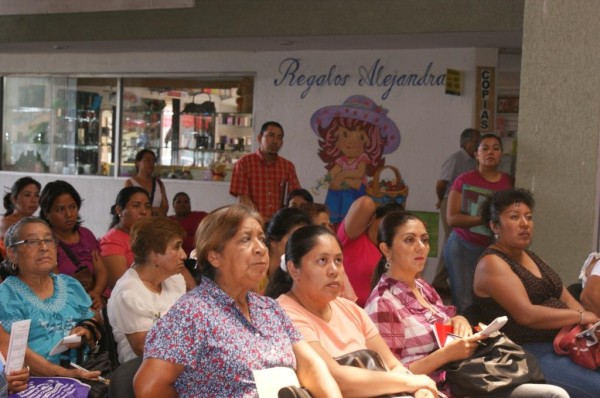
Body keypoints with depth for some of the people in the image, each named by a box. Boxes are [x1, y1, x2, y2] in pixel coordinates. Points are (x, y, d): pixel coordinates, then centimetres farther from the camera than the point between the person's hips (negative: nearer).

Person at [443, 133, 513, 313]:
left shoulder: (508, 183, 4)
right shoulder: (464, 181, -3)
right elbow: (452, 218, -10)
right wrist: (485, 219, -20)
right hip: (463, 248, -2)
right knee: (463, 302, -5)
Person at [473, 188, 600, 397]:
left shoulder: (529, 256, 18)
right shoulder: (491, 263, -10)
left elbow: (565, 298, 14)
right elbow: (527, 315, -20)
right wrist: (581, 316, -11)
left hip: (563, 343, 9)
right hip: (531, 355, -9)